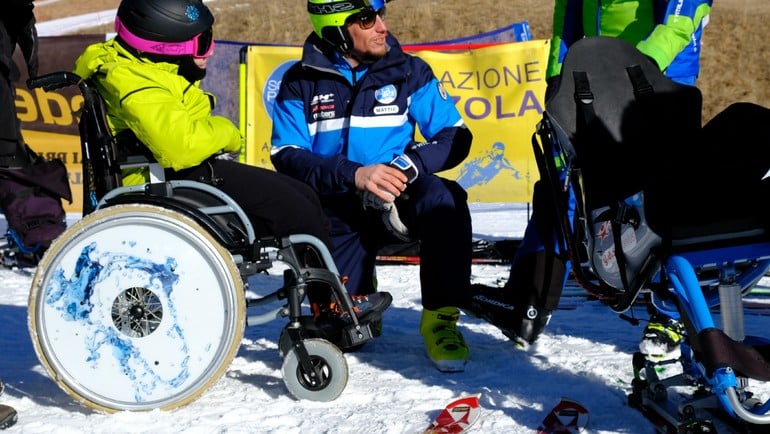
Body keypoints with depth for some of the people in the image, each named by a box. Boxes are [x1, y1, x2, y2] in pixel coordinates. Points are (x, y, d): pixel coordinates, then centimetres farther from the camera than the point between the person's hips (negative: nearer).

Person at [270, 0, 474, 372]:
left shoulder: (408, 71, -1)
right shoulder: (301, 82, -1)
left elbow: (455, 137, -4)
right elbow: (287, 156, -10)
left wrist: (409, 165, -24)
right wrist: (354, 174, -26)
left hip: (399, 200, 0)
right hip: (337, 210, 0)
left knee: (444, 199, -34)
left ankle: (441, 317, -19)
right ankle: (359, 287, 28)